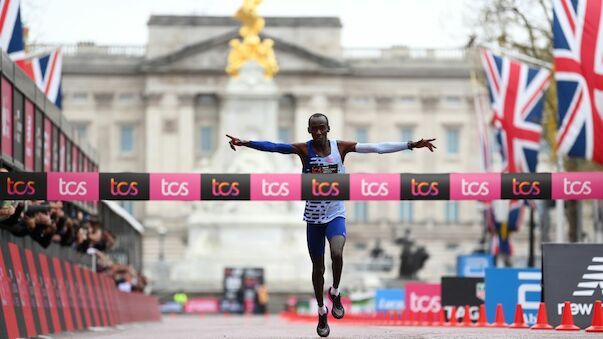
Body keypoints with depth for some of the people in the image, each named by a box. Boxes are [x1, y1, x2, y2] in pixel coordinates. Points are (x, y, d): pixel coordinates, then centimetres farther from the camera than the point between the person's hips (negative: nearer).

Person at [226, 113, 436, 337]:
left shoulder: (341, 147, -6)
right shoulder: (304, 149, -8)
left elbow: (376, 148, -9)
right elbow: (273, 146, -16)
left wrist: (411, 145, -12)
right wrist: (246, 143, -28)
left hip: (336, 214, -1)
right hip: (313, 216, 1)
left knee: (337, 253, -27)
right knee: (318, 267, 9)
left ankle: (335, 293, 0)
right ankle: (322, 312, 28)